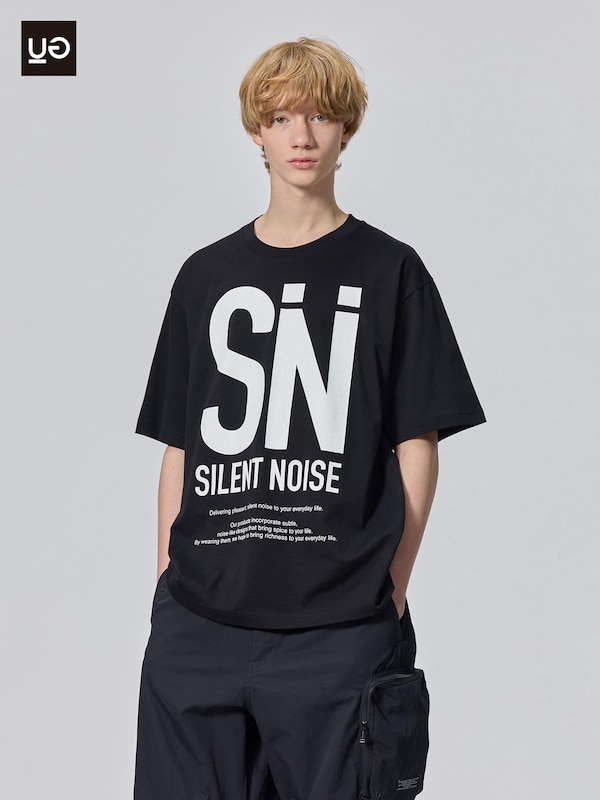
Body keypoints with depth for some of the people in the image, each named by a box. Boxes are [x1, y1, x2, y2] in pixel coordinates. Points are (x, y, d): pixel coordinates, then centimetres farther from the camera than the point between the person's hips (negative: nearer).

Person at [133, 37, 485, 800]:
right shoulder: (206, 275, 12)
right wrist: (168, 584, 7)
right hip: (198, 626, 3)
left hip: (338, 628, -2)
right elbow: (179, 448, 13)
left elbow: (417, 447, 2)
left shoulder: (389, 271, 4)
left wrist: (390, 592, -4)